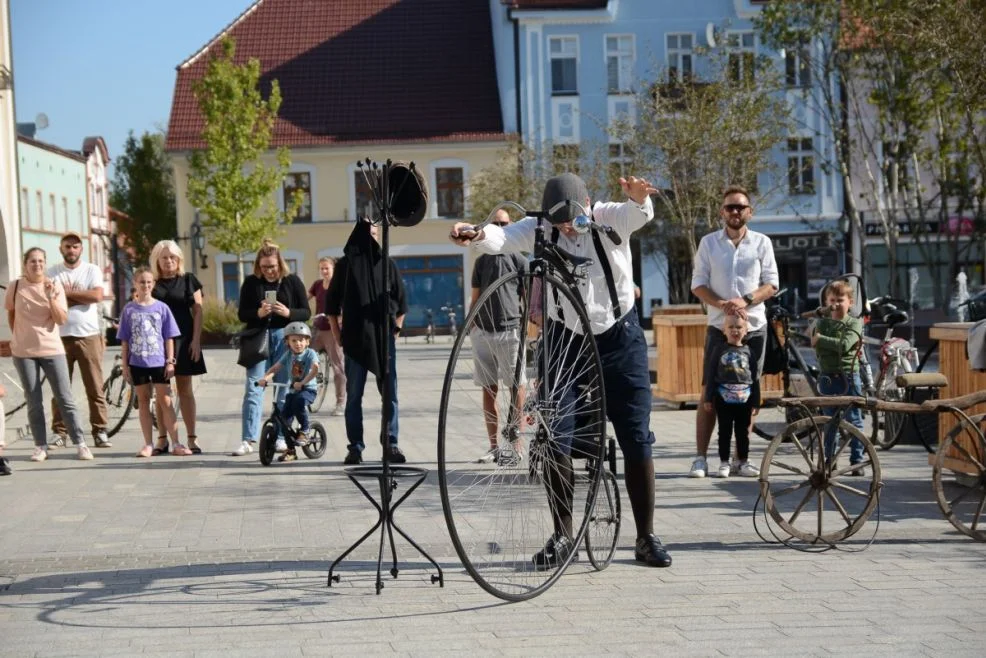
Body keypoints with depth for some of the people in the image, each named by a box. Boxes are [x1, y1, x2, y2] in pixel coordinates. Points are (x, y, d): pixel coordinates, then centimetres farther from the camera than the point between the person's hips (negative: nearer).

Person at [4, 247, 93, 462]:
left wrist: (51, 297, -18)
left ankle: (80, 443, 2)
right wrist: (18, 335, 15)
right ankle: (40, 446, 12)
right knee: (34, 402, 5)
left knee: (65, 399, -1)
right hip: (24, 352, 0)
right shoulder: (15, 287, -1)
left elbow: (62, 319, -7)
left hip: (52, 350, 0)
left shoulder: (54, 285, -1)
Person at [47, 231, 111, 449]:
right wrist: (81, 297, -7)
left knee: (95, 388, 0)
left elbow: (97, 295, -10)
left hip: (89, 337, 0)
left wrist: (67, 292, -6)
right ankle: (59, 433, 6)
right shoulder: (52, 273, 8)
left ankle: (100, 433, 3)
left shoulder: (92, 270, 6)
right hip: (60, 337, 0)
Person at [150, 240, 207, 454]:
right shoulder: (152, 283, 7)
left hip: (183, 340, -1)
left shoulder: (188, 280, 6)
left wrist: (196, 340, -5)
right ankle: (162, 439, 8)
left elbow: (197, 311, 3)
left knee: (185, 388, 2)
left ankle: (192, 438, 3)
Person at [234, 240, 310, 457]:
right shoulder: (251, 283, 4)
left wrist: (288, 312, -18)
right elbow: (242, 315, 3)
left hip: (285, 338, 0)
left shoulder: (292, 281, 2)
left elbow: (306, 313, 1)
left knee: (284, 390, 3)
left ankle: (281, 437, 12)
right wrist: (258, 313, -17)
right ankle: (248, 440, -5)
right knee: (253, 389, -5)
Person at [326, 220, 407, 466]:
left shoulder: (387, 264, 8)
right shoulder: (345, 265, 5)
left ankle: (391, 444, 5)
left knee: (390, 394, 0)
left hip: (384, 340, 1)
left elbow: (401, 305, 12)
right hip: (354, 341, -1)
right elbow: (332, 306, 8)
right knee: (354, 395, 2)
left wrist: (394, 332, 5)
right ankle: (355, 446, 6)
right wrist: (339, 338, 2)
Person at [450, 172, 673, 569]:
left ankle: (646, 538, 11)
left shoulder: (611, 219, -10)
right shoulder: (539, 229, -9)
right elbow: (505, 237, -28)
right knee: (555, 441, -2)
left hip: (620, 340, -1)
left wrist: (638, 196, -57)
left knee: (637, 442, 1)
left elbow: (640, 213, -31)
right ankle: (563, 536, 10)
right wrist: (478, 235, -52)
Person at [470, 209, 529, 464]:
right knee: (488, 390, 5)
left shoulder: (518, 260, 4)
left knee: (517, 386, -4)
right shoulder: (481, 262, 14)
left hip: (510, 330, -4)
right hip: (483, 332, 4)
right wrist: (470, 329, 7)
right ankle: (494, 446, 10)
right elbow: (475, 299, 15)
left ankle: (515, 444, 1)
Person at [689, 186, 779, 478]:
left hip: (754, 328, 1)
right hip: (719, 327, -1)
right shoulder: (709, 243, 5)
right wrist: (722, 304, -16)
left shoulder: (762, 243, 5)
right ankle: (700, 457, 0)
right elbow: (698, 284, 2)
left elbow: (771, 284, 2)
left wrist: (745, 300, -15)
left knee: (749, 396, 3)